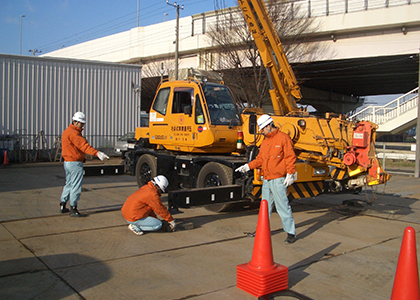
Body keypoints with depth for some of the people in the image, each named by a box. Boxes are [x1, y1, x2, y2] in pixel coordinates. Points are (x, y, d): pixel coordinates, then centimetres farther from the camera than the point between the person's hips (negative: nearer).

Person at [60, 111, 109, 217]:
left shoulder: (67, 131, 17)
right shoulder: (73, 133, -17)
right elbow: (83, 145, -30)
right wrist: (97, 153, -39)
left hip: (67, 162, 11)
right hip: (75, 163, -11)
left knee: (69, 184, 20)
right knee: (76, 186, -5)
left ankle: (62, 206, 29)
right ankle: (73, 209, 0)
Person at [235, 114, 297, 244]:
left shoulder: (283, 138, -8)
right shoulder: (265, 141, 16)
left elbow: (291, 157, -11)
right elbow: (260, 159, 19)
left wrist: (290, 174, -16)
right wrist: (248, 166, 9)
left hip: (278, 180, -8)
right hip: (266, 180, 8)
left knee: (282, 206, -6)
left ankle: (291, 232, 3)